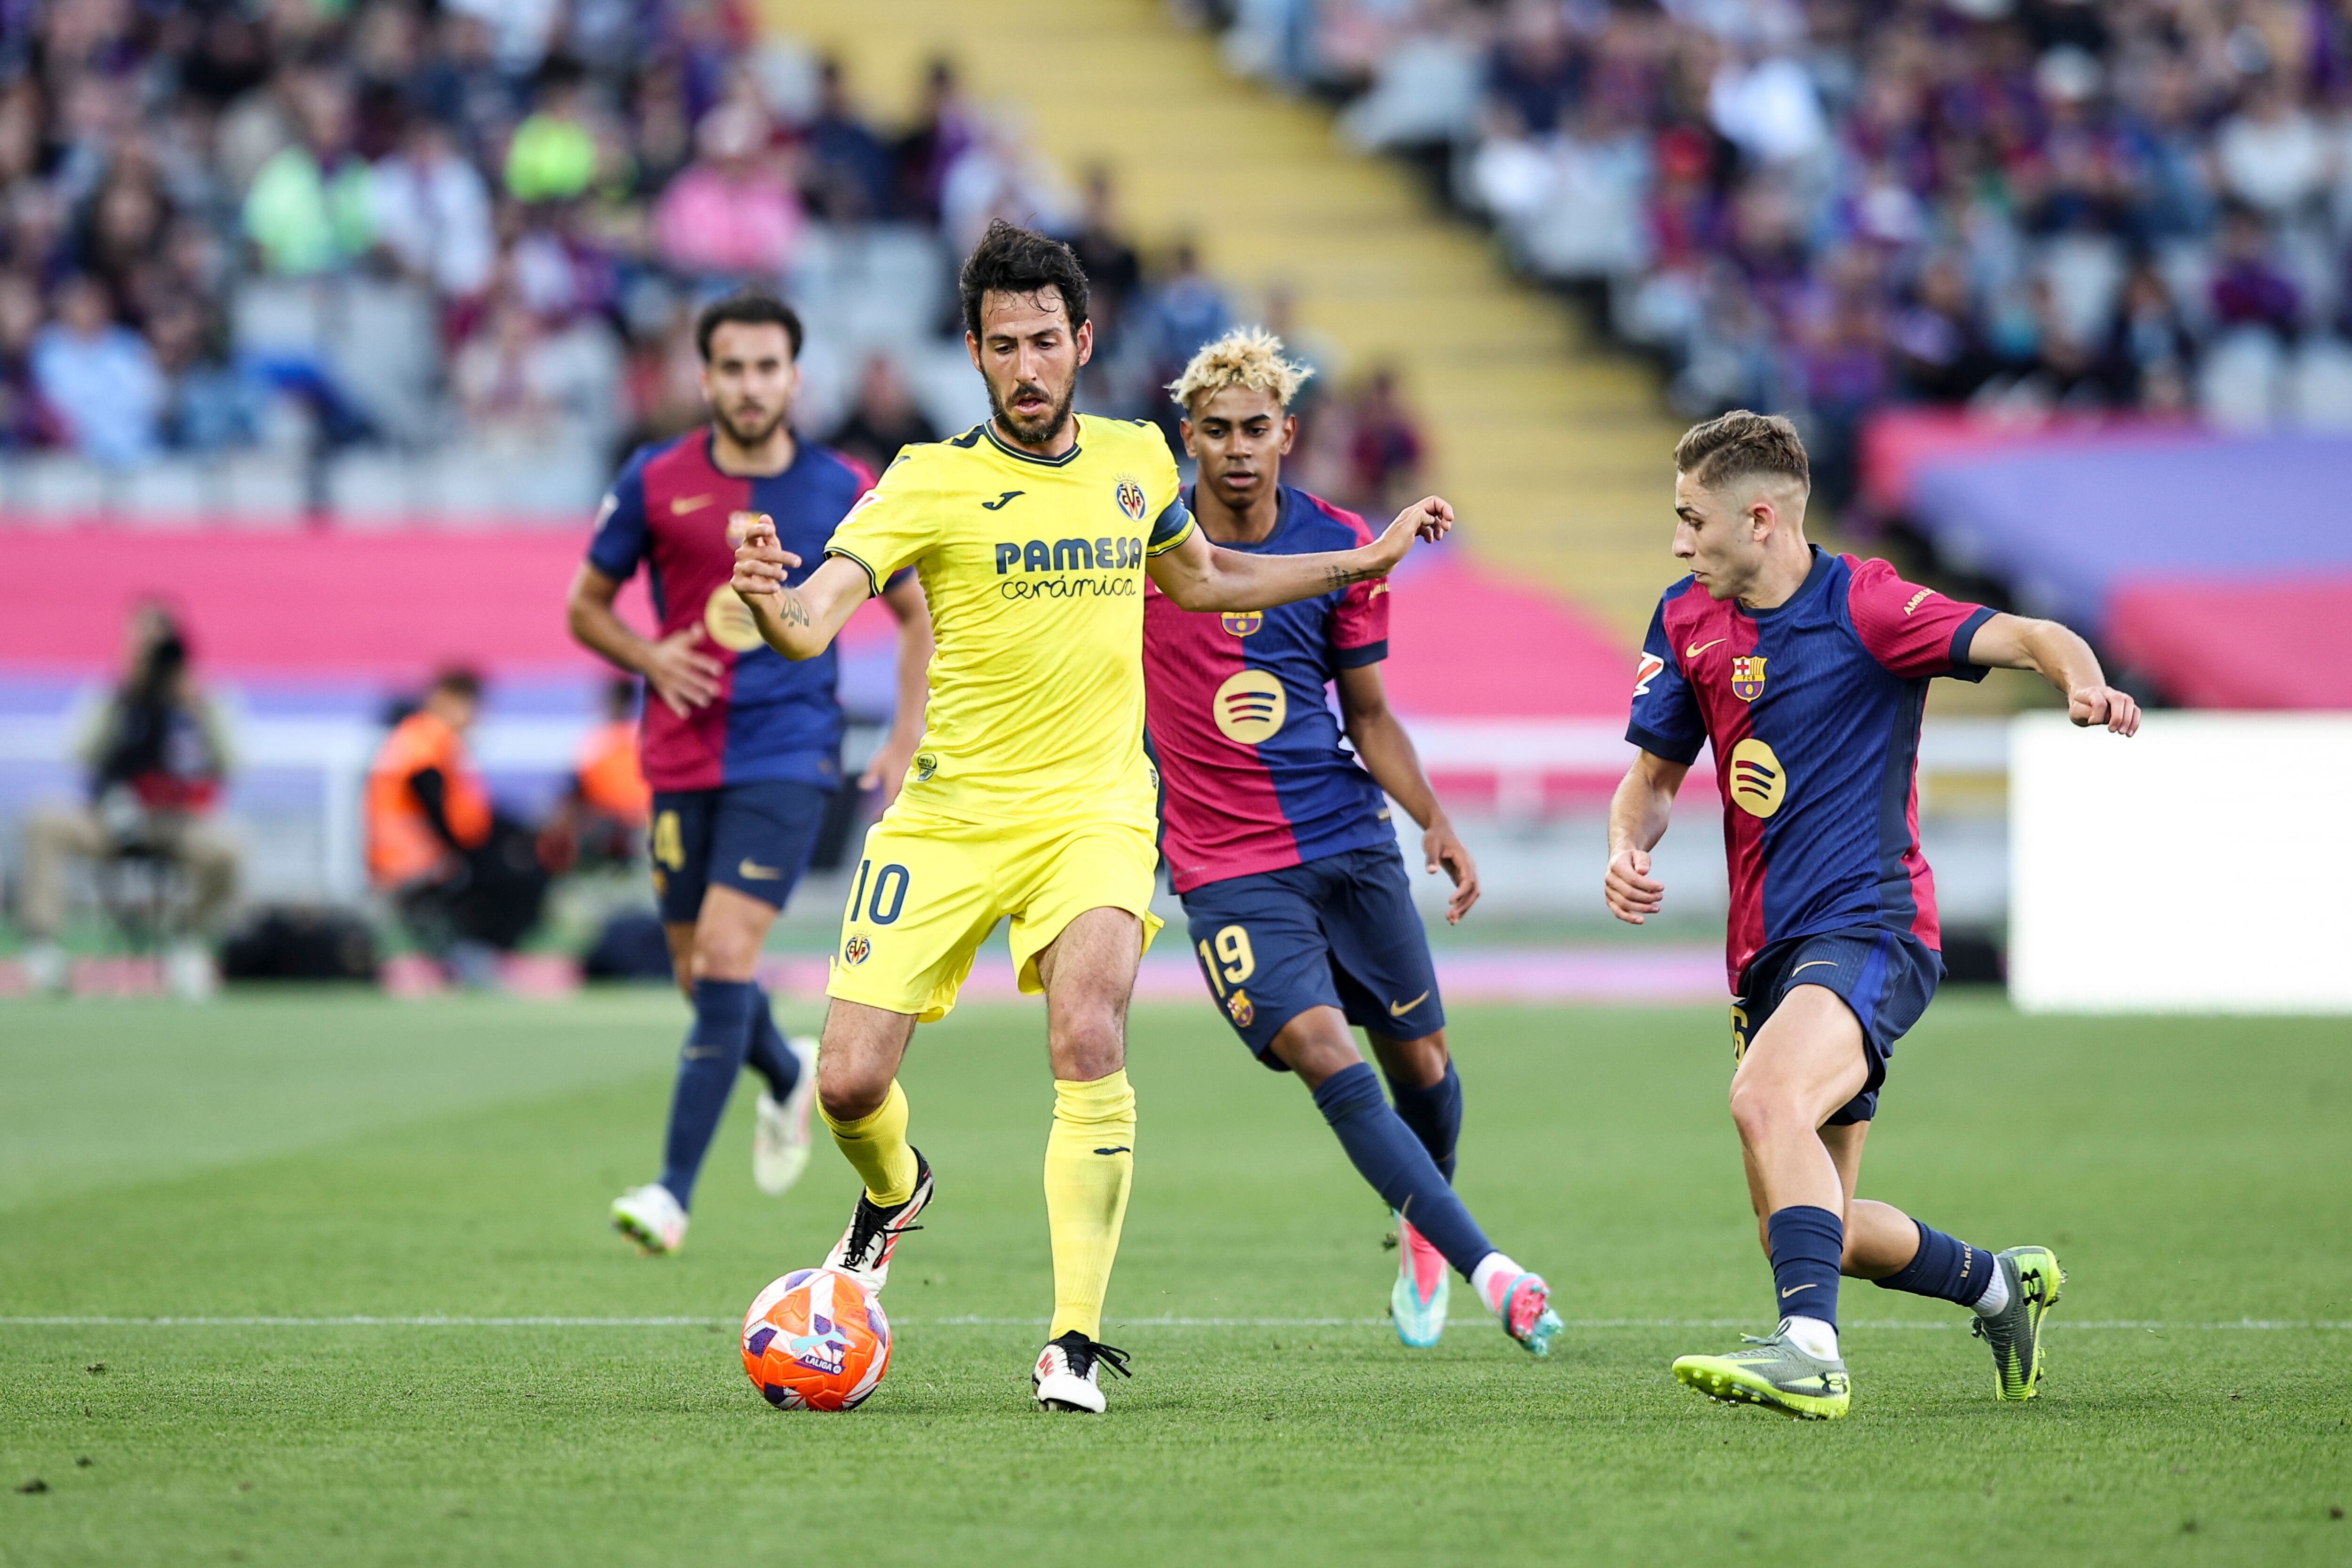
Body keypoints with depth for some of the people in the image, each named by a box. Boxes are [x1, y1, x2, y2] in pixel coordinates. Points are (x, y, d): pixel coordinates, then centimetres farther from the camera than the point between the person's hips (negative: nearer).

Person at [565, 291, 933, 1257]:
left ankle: (675, 1190, -17)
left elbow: (917, 611, 11)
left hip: (788, 754, -3)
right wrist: (650, 658, -10)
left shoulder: (844, 494, -2)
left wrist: (905, 742, 3)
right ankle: (791, 1078, 44)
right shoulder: (656, 482, 0)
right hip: (682, 759, 3)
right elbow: (587, 605, 10)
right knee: (699, 975, 10)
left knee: (724, 956, -17)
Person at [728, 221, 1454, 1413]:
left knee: (1088, 1035, -26)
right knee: (850, 1085, -5)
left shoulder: (1136, 460, 6)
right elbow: (814, 621, -21)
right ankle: (895, 1191, 34)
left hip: (1093, 810, 1)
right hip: (950, 813, -1)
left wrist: (1366, 561, 26)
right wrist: (768, 599, -44)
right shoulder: (931, 483, -8)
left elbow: (1198, 577, 28)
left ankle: (1076, 1341, -19)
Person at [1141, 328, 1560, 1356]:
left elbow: (1368, 712, 10)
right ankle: (1488, 1270, -20)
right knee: (1325, 1057, -19)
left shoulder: (1339, 546, 3)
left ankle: (1423, 1237, 38)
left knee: (1420, 1058, 8)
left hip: (1351, 839, 3)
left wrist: (1435, 821, -2)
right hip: (1227, 868, -3)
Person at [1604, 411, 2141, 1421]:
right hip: (1768, 950, 8)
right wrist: (1629, 845, -3)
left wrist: (2086, 685, -42)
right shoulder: (1687, 621, 9)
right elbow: (1656, 770, 19)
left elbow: (2028, 638, -19)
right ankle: (1998, 1284, 35)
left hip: (1868, 928, -8)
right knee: (1806, 1231, 11)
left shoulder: (1861, 606, -10)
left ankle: (1809, 1353, -42)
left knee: (1766, 1100, -35)